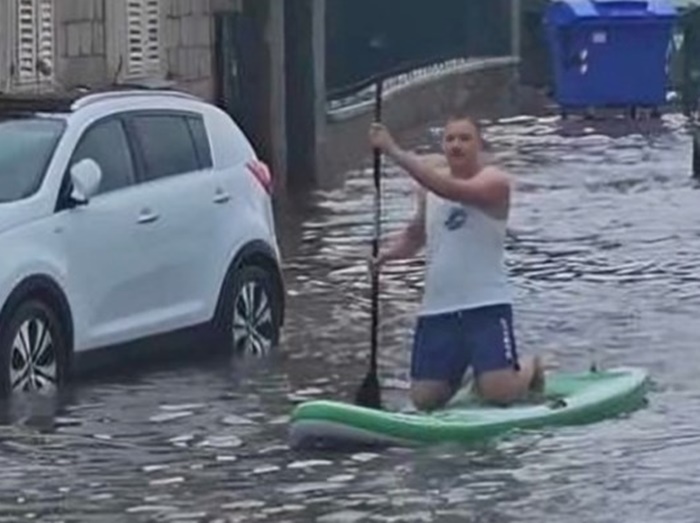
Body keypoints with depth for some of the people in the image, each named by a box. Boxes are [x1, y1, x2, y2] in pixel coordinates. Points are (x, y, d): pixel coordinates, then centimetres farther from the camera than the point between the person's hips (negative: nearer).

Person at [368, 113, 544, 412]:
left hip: (486, 306, -5)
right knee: (425, 399, -1)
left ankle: (529, 369, 20)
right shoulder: (430, 182, 11)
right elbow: (416, 235, 24)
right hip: (437, 308, 5)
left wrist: (394, 152, -32)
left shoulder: (494, 182, -9)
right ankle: (458, 373, 33)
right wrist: (392, 250, 0)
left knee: (498, 393, -15)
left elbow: (449, 189, -28)